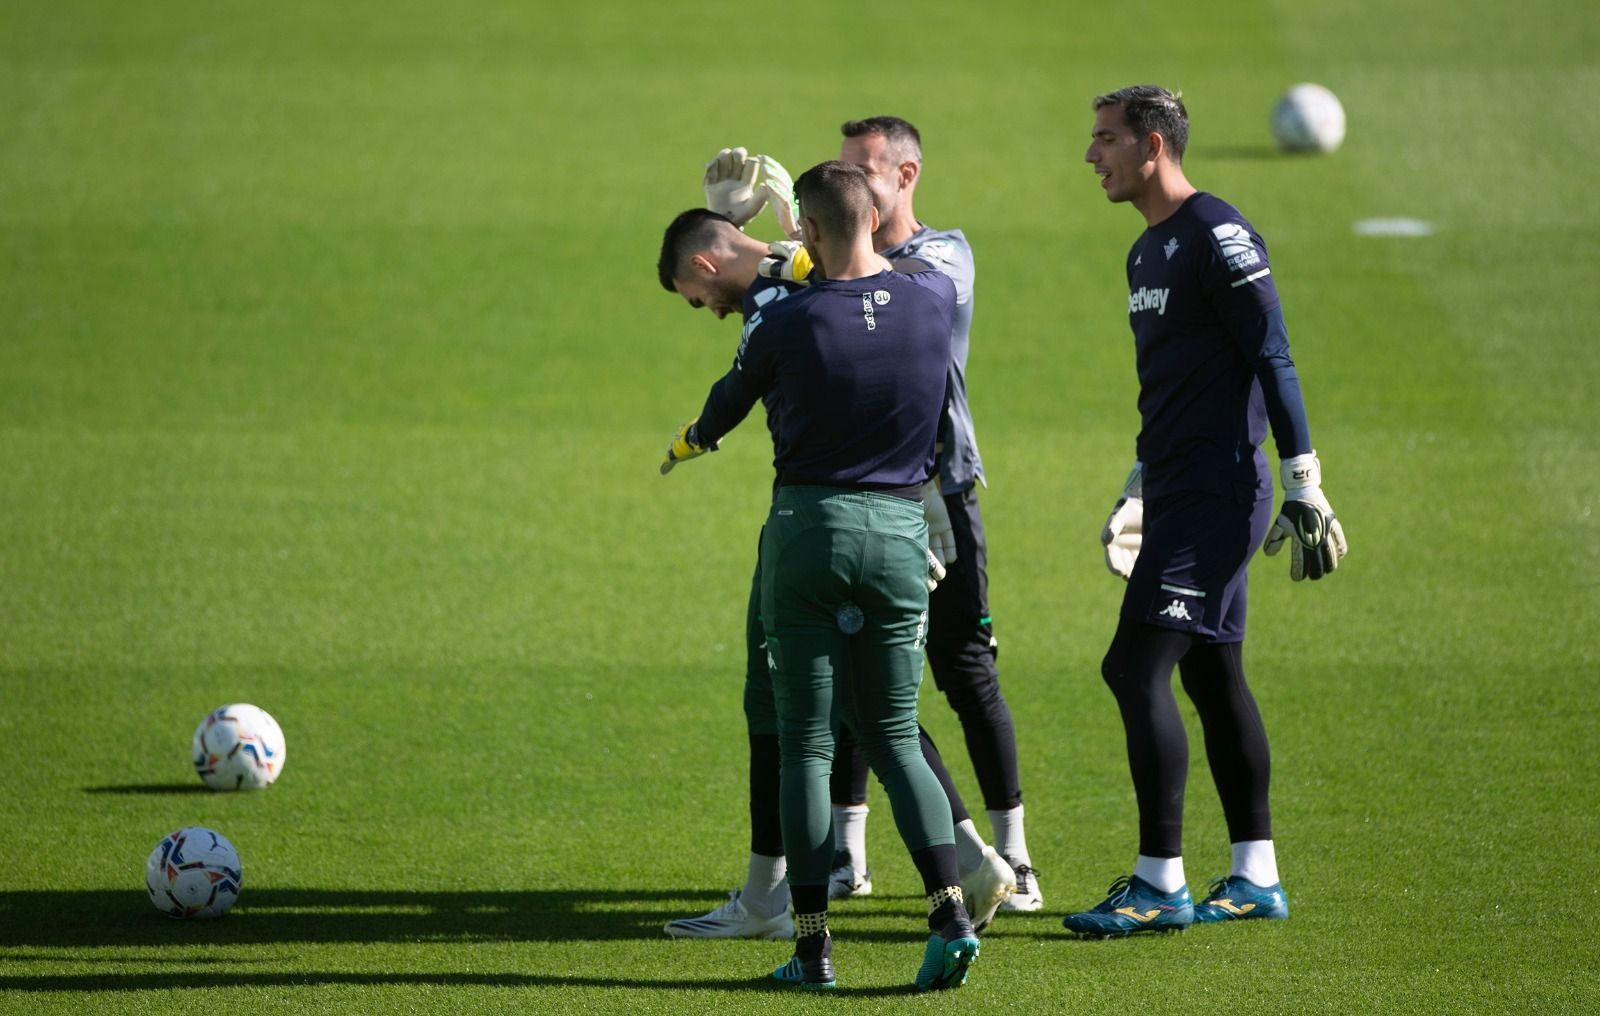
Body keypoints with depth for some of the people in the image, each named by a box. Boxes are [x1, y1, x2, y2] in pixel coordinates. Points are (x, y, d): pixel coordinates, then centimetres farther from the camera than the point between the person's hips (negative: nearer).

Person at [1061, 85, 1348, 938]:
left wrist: (1303, 484, -19)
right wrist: (1138, 492, 28)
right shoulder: (1147, 252, 17)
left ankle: (1160, 884, -12)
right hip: (1179, 497, 10)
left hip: (1217, 494, -10)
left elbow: (1272, 362, -15)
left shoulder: (1216, 236, -12)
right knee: (1212, 676, 12)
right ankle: (1255, 877, 18)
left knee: (1137, 668, -13)